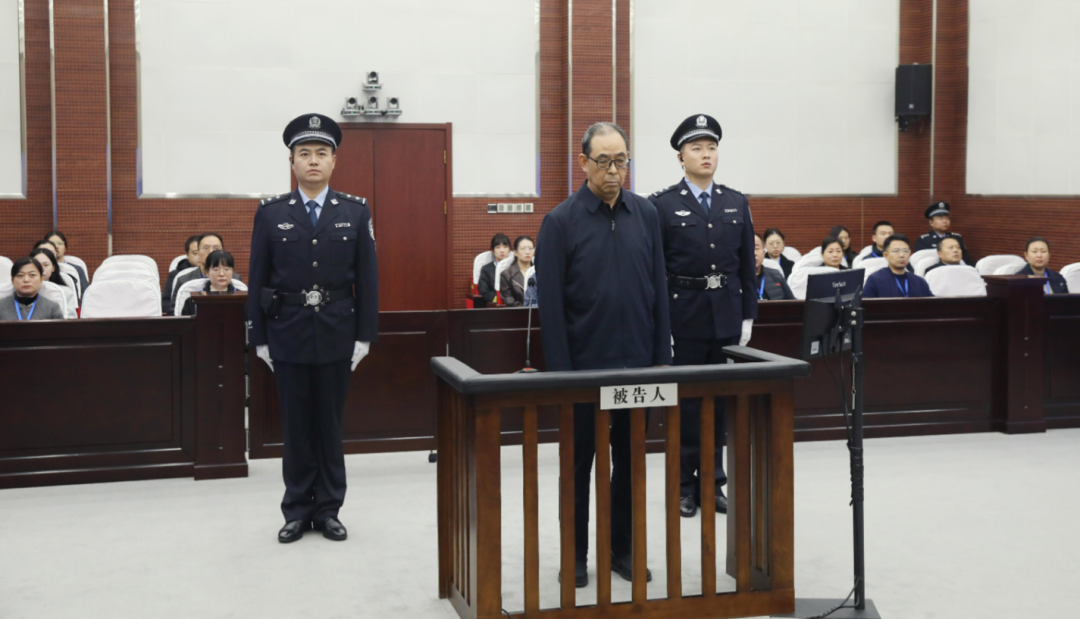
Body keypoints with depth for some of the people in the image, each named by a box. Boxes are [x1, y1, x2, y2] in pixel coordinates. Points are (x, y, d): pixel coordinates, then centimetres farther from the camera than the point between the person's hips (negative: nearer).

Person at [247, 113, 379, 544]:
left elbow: (367, 278, 2)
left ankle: (328, 509, 18)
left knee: (330, 424, 7)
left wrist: (365, 335, -2)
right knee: (296, 426, 6)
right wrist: (259, 337, -1)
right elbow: (258, 279, 2)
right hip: (288, 336, 0)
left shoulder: (356, 212, 3)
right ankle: (297, 510, 17)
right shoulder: (271, 213, 2)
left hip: (336, 336, 0)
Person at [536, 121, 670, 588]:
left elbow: (658, 290, 8)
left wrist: (662, 356, 4)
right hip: (584, 366, -3)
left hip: (637, 364, 3)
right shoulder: (561, 221, -6)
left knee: (630, 460, 11)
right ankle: (575, 555, 19)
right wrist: (559, 371, -11)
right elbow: (550, 302, -7)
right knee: (579, 462, 8)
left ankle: (623, 549, 23)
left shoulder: (646, 214, 5)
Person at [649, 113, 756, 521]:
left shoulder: (737, 204, 9)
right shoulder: (662, 205, -2)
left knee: (719, 402, 9)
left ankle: (712, 481, 20)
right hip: (684, 316, -3)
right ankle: (685, 485, 14)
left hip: (727, 316, 3)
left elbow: (747, 266, 11)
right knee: (685, 402, 3)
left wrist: (748, 316, 5)